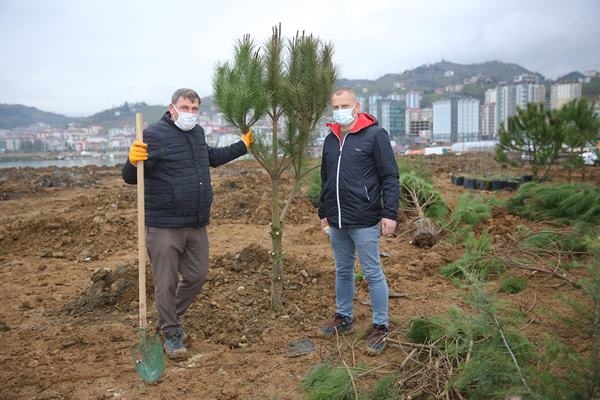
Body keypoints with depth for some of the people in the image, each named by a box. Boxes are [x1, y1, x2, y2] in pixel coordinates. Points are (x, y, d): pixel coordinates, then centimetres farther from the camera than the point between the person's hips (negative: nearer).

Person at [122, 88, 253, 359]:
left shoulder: (197, 133, 11)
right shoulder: (154, 134, -13)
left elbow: (213, 157, 31)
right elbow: (130, 178, -14)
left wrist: (243, 145, 33)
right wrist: (133, 161, -36)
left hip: (197, 225, 8)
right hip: (165, 226, -7)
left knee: (197, 276, 16)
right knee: (166, 283, 3)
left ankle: (170, 319, 38)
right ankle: (171, 334, 22)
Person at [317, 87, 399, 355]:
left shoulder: (374, 135, -8)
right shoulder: (331, 139, 11)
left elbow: (390, 178, -10)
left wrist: (390, 214, -15)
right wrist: (323, 212, 18)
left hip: (364, 222, -6)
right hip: (336, 222, 6)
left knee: (373, 274, 3)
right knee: (343, 271, 17)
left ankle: (380, 327, 15)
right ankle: (343, 318, 32)